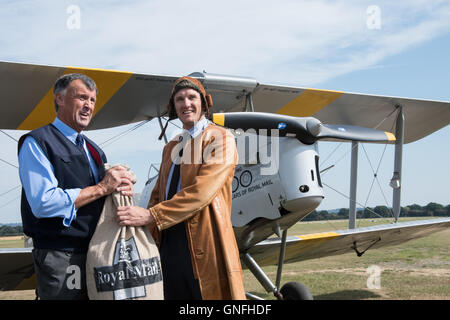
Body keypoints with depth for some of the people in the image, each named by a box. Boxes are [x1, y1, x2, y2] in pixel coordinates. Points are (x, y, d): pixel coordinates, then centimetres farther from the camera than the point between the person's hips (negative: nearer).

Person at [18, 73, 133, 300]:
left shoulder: (94, 150, 18)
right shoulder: (36, 143, -7)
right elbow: (43, 203, -20)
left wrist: (123, 190, -1)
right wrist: (101, 188, -15)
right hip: (60, 261, -7)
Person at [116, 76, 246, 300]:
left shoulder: (220, 139, -3)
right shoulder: (171, 147, 22)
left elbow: (202, 191, -16)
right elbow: (158, 194, 19)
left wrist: (151, 216, -21)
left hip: (205, 245, -6)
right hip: (168, 245, 7)